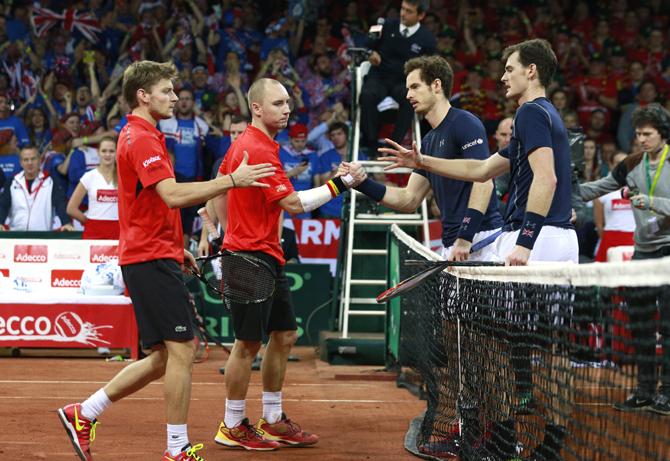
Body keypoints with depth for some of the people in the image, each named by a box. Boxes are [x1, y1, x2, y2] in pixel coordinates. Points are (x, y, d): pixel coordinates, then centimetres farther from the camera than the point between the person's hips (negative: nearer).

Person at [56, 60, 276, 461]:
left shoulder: (139, 136, 19)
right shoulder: (142, 139, -14)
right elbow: (172, 195, -27)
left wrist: (175, 248, 23)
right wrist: (231, 180, -27)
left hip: (147, 258, 10)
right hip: (153, 259, -10)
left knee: (163, 357, 12)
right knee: (181, 349, -8)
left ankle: (83, 414, 17)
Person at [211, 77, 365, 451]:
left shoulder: (243, 144, 13)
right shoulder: (259, 150, -18)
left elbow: (220, 192, 21)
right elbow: (292, 203, -22)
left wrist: (233, 233, 25)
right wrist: (339, 184, -20)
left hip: (267, 257, 10)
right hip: (252, 258, -10)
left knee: (284, 336, 13)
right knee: (248, 343, -3)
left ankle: (273, 420, 21)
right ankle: (233, 427, 8)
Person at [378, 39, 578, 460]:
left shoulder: (532, 113, -7)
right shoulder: (549, 117, 24)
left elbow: (545, 178, -21)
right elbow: (482, 169, 27)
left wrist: (525, 242, -27)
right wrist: (421, 162, 27)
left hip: (537, 236, -9)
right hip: (562, 238, 9)